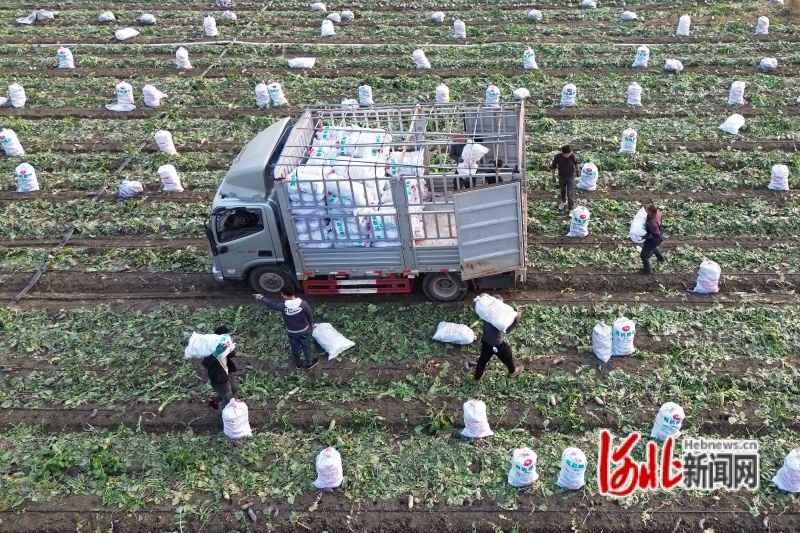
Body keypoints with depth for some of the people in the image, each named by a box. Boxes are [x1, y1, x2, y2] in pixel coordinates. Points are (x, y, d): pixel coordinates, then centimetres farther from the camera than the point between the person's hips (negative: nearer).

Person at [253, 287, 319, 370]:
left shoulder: (282, 307, -29)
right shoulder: (303, 305, -30)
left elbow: (271, 304, -9)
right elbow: (310, 315, -11)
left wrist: (260, 297, 8)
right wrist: (311, 324, 11)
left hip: (291, 332, 1)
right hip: (304, 331, -1)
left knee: (295, 348, 27)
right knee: (306, 347, 24)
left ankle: (298, 364, 50)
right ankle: (309, 363, 45)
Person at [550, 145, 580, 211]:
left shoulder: (572, 156, -22)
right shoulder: (557, 157, -22)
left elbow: (576, 163, 1)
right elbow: (554, 167, -7)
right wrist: (553, 176, 0)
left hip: (570, 177, -2)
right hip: (561, 177, 2)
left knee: (570, 193, -5)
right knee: (563, 190, 23)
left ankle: (571, 209, 8)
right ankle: (563, 202, 52)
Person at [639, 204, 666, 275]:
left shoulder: (653, 223, -45)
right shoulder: (657, 212, -21)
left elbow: (655, 235, -34)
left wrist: (645, 236, -29)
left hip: (653, 240, -9)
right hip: (658, 237, 9)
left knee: (644, 255, 15)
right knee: (654, 248, 41)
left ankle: (646, 271, 37)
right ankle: (661, 259, 66)